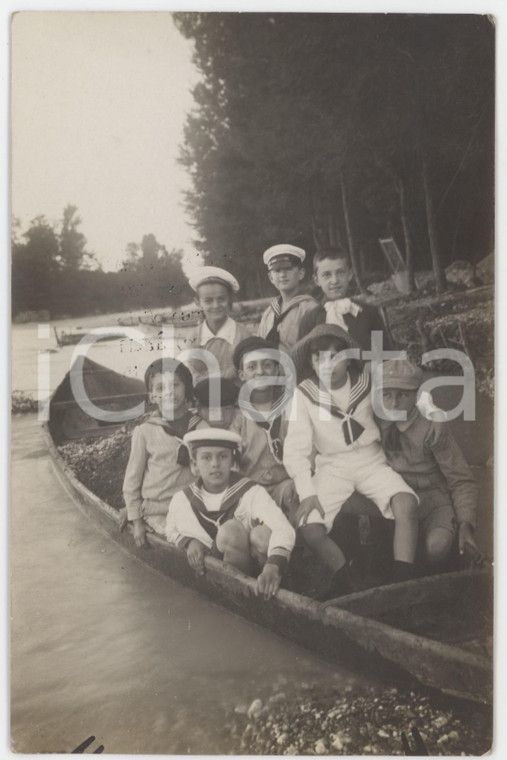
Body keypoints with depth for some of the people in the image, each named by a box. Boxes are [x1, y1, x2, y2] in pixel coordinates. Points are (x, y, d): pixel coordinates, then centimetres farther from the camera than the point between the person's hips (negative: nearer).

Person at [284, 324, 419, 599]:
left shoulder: (366, 381, -3)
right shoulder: (303, 393, -8)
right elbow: (296, 448, -10)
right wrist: (307, 493, -20)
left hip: (371, 461, 1)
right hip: (332, 467, 0)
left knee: (406, 502, -28)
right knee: (308, 525, -23)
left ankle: (402, 581, -14)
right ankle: (344, 580, 1)